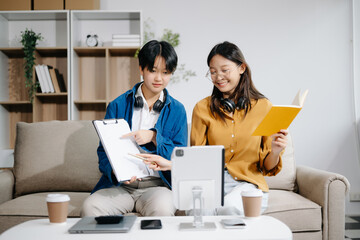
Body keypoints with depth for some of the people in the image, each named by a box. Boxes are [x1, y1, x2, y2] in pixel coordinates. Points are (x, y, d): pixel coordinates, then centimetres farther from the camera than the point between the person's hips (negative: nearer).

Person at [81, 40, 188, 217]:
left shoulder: (177, 110, 7)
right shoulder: (117, 106, 7)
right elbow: (104, 151, 4)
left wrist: (154, 137, -16)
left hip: (157, 184, -1)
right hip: (119, 185, 2)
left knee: (162, 210, -36)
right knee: (89, 208, -27)